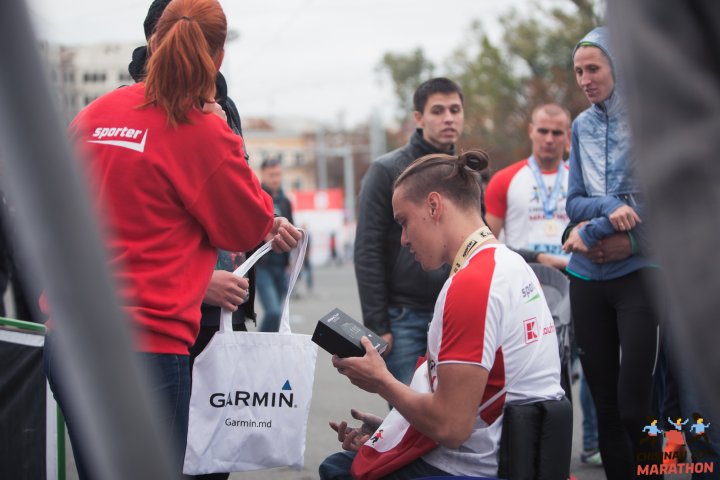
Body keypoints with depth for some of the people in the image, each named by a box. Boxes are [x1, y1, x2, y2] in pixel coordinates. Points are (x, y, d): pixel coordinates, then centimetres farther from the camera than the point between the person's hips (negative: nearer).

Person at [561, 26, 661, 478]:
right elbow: (574, 203, 7)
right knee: (604, 401, 8)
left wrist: (593, 230, -10)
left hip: (639, 270, -5)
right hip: (587, 275, 5)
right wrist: (609, 207, -14)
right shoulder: (583, 126, 10)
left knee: (634, 402, -8)